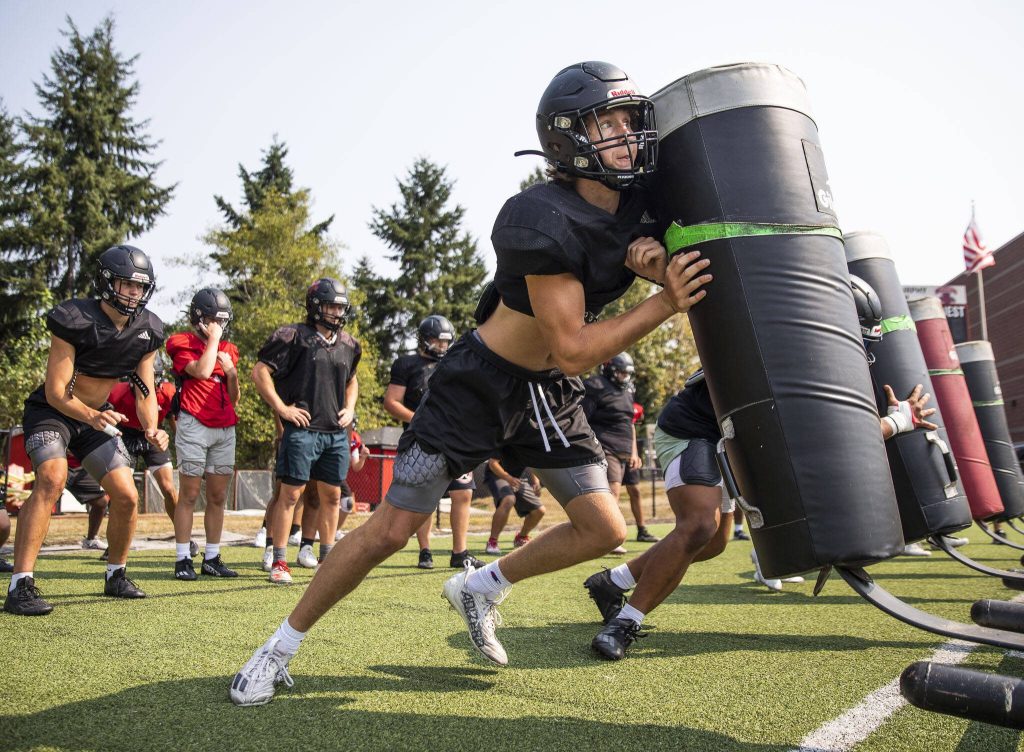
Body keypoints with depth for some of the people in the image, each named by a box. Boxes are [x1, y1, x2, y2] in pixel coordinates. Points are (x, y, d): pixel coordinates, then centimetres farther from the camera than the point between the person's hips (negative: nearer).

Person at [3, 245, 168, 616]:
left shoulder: (147, 331, -6)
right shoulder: (75, 320, -24)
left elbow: (146, 391, 1)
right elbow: (56, 391, -23)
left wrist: (152, 429, -19)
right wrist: (91, 416, -42)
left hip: (98, 416, 6)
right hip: (52, 410, -5)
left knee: (127, 497, -1)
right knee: (52, 478, -31)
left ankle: (115, 575, 23)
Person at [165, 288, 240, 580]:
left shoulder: (228, 350, 18)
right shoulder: (182, 343, 1)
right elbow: (202, 371, -19)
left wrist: (231, 372, 0)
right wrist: (213, 339, -7)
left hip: (224, 428, 6)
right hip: (194, 425, -6)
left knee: (218, 496, 6)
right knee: (190, 495, -3)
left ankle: (212, 558, 13)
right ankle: (182, 559, 3)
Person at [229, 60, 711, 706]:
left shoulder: (640, 202, -5)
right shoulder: (541, 219, -27)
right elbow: (574, 350, -25)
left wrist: (646, 256, -16)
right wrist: (663, 306, -29)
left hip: (551, 395, 7)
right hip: (480, 384, -7)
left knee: (605, 532, 5)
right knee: (392, 528, -5)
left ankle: (480, 587, 26)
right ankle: (282, 646, 13)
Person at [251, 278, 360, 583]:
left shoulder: (348, 345, 14)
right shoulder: (294, 337, -6)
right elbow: (260, 372, -8)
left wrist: (349, 409, 14)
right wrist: (281, 408, -11)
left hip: (336, 432, 6)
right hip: (302, 429, -6)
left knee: (332, 496, 11)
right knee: (290, 494, -3)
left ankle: (327, 558, 23)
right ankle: (279, 562, 5)